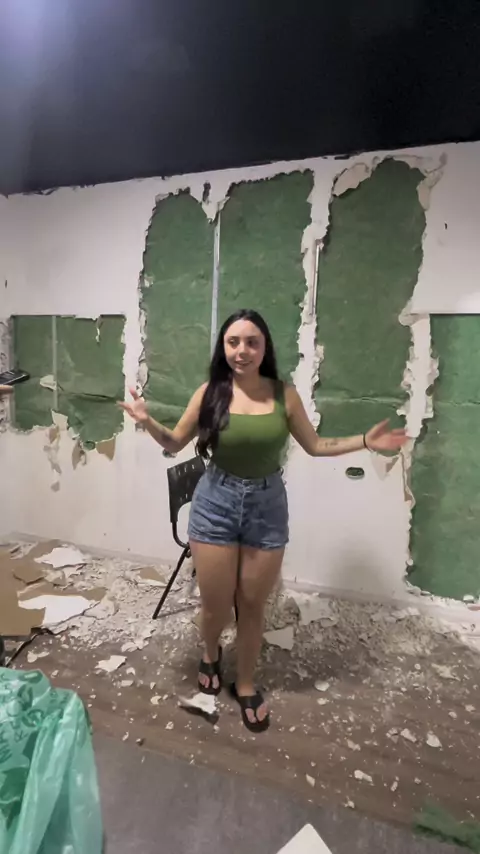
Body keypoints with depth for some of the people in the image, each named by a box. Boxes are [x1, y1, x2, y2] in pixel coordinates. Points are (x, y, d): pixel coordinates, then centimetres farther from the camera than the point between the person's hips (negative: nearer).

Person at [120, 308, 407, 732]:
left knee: (253, 605, 15)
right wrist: (147, 420, -16)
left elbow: (315, 445, 5)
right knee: (216, 605, 11)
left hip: (267, 505, 1)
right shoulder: (210, 393, -7)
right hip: (216, 502, 0)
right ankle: (211, 654, 48)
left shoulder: (284, 394, -5)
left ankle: (246, 684, 40)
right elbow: (174, 444, 2)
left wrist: (365, 441, -5)